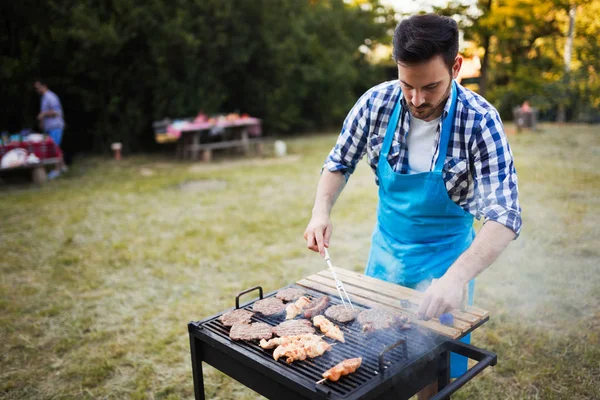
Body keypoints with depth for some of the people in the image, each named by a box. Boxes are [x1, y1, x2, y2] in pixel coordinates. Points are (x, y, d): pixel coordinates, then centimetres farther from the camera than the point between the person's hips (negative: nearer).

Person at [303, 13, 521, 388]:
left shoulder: (480, 120, -23)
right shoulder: (377, 102, -15)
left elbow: (505, 215, -28)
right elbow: (340, 162, -1)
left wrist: (456, 277, -43)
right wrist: (322, 211, -19)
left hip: (444, 259, -2)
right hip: (386, 252, 3)